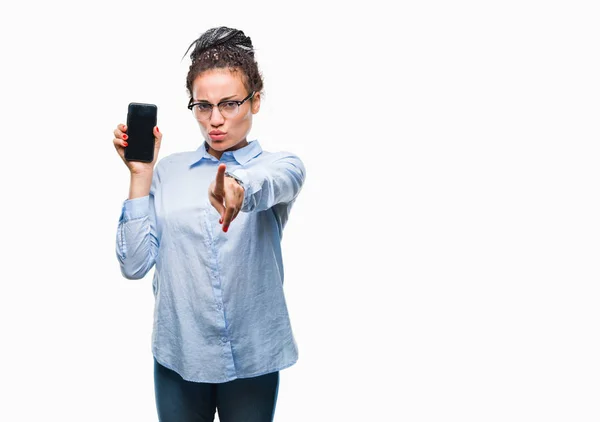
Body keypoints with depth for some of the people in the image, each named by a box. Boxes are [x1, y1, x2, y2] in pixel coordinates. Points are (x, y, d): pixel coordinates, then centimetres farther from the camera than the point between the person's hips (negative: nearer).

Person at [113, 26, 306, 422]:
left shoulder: (282, 165, -3)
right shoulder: (169, 170, 3)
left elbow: (269, 183, -29)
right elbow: (134, 265, -4)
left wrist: (238, 186, -51)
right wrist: (141, 175, -11)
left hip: (252, 357, -1)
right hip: (178, 353, 2)